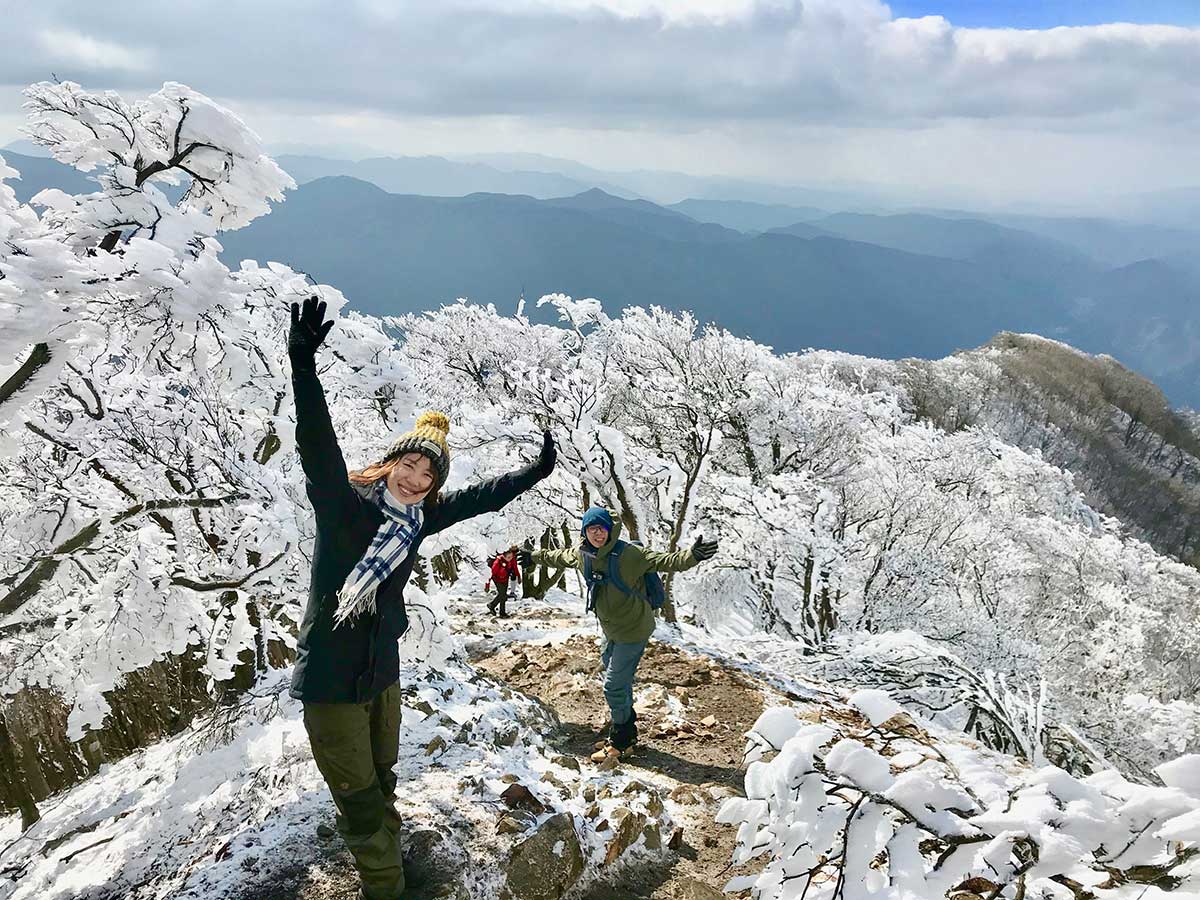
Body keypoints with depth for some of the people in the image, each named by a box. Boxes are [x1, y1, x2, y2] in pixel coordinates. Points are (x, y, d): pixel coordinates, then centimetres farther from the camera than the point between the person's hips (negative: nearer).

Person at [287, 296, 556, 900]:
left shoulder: (420, 517, 1)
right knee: (362, 800, 2)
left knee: (380, 785, 20)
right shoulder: (343, 503, -17)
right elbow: (317, 447, -32)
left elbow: (482, 497, 12)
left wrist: (536, 470, 14)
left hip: (382, 674, 6)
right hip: (330, 679, -6)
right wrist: (303, 364, -45)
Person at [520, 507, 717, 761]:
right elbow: (558, 557, 19)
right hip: (611, 631, 7)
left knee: (614, 686, -4)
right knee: (619, 683, 20)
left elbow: (664, 561, -30)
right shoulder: (581, 555, -2)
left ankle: (621, 741, 16)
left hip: (633, 630, -7)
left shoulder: (628, 554, -23)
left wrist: (691, 556, -47)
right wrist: (535, 557, 33)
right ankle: (626, 733, 38)